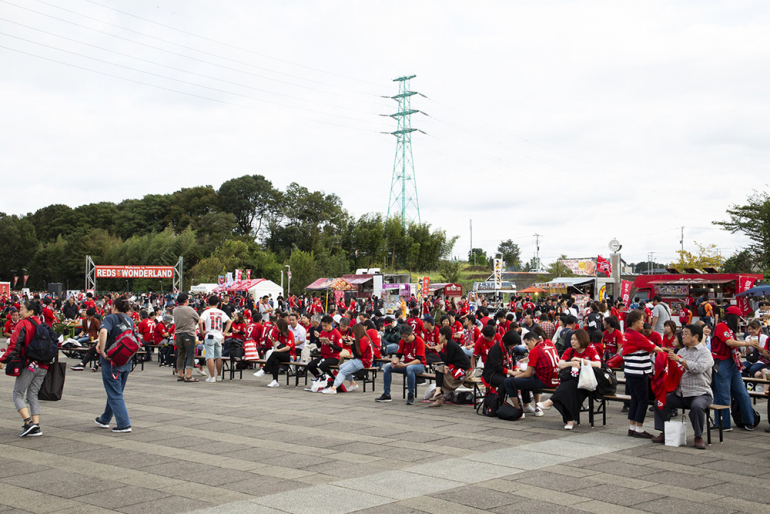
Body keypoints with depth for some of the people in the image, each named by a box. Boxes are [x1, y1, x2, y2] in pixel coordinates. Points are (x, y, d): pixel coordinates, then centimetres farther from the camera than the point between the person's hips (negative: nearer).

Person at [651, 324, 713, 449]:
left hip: (700, 393, -6)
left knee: (697, 406, -36)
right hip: (680, 393, 6)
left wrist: (679, 360, -18)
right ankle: (664, 433, 0)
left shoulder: (705, 353, -2)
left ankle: (698, 437, -17)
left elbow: (699, 367, -21)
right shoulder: (681, 351, 18)